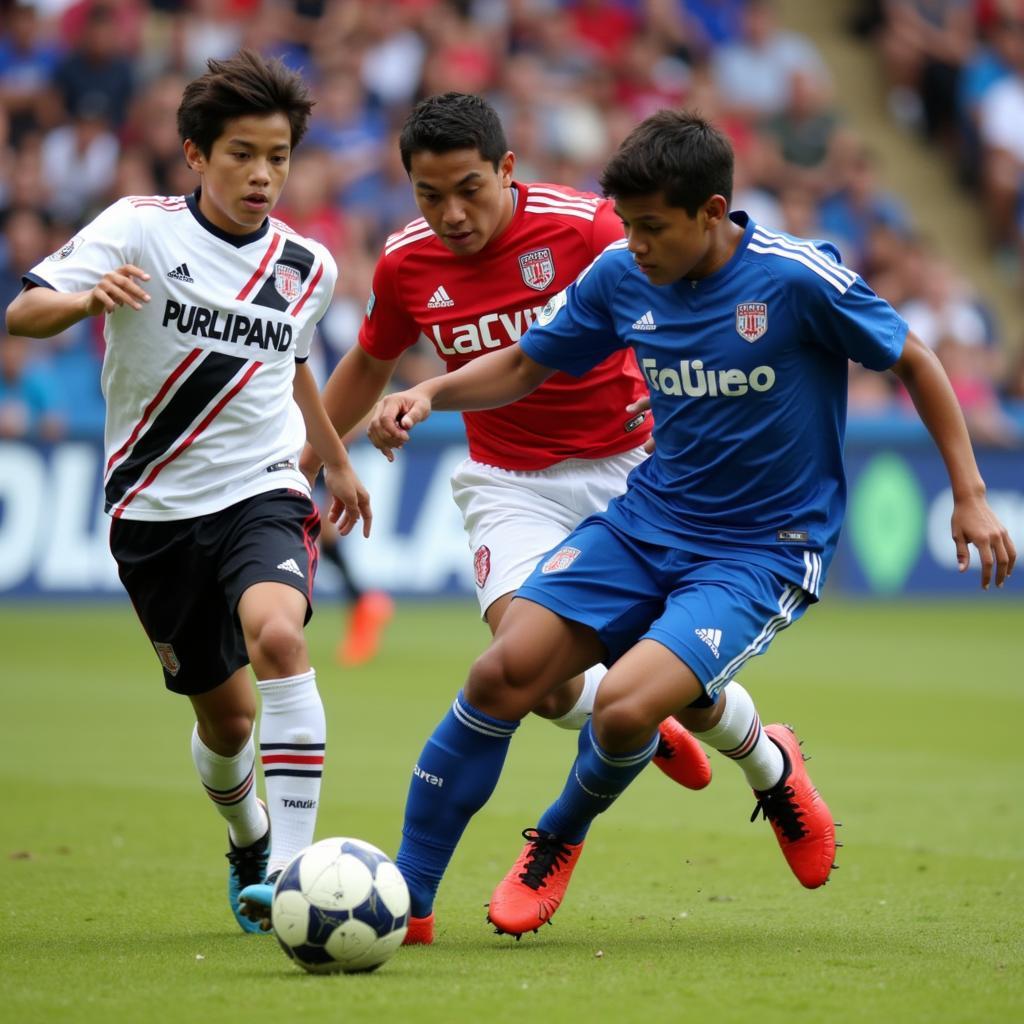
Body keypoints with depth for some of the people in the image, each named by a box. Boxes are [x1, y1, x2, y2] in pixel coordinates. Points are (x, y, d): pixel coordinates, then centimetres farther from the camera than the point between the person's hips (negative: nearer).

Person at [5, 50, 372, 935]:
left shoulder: (306, 267, 4)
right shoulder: (141, 230, -9)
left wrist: (337, 461, 35)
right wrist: (85, 298, -41)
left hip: (262, 494, 1)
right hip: (155, 507, -1)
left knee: (277, 632, -30)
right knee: (225, 715, 8)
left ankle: (294, 867, -29)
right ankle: (250, 845, 41)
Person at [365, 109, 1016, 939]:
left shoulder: (796, 278, -17)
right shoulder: (621, 277, -3)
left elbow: (913, 362, -3)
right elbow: (523, 366, 11)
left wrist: (970, 496, -4)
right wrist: (430, 394, -8)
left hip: (764, 552, -5)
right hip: (647, 521, 5)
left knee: (624, 707, -25)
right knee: (505, 673, -14)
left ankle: (561, 838, 10)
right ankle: (402, 897, -3)